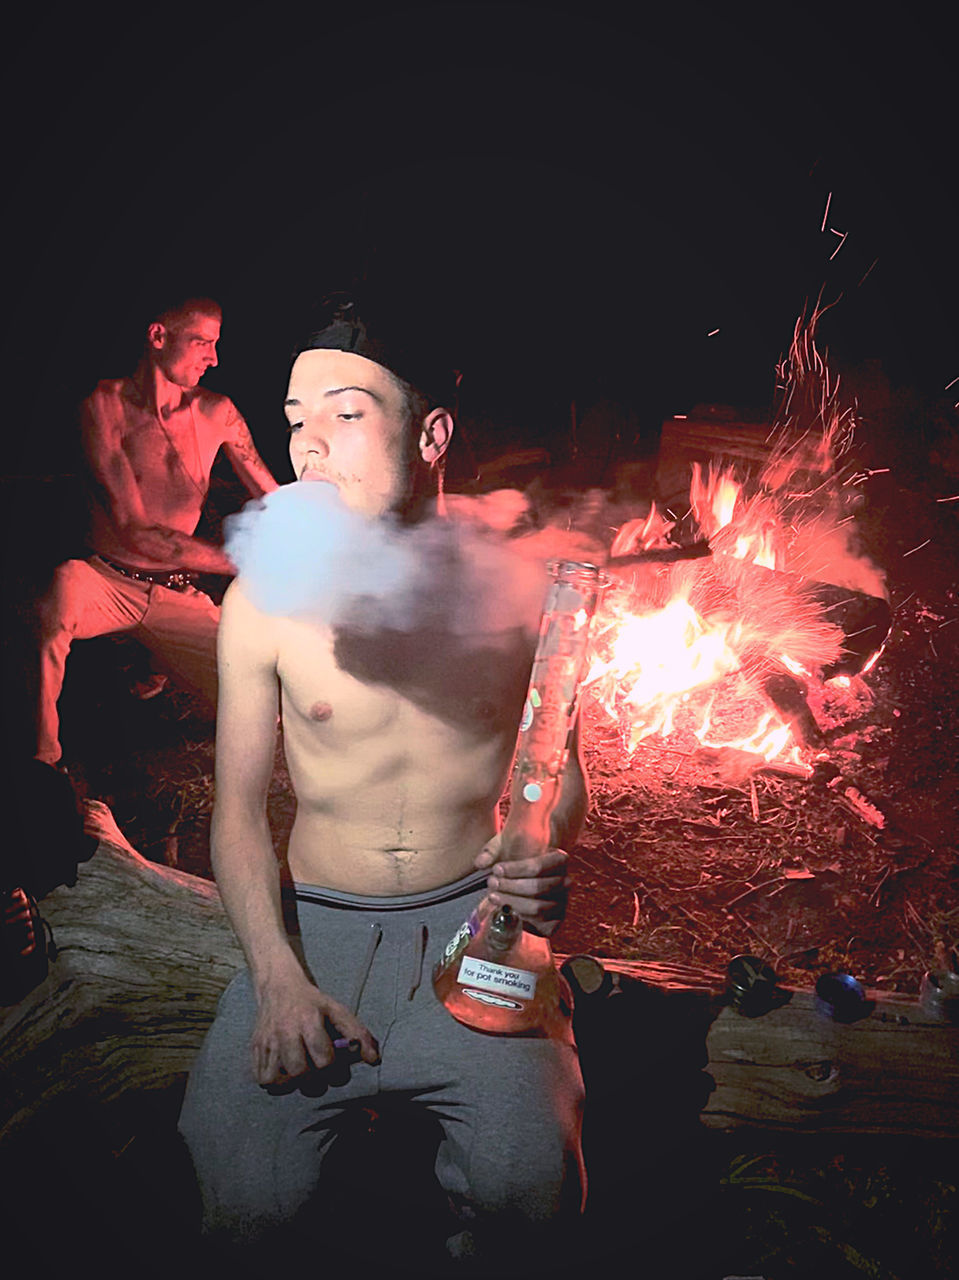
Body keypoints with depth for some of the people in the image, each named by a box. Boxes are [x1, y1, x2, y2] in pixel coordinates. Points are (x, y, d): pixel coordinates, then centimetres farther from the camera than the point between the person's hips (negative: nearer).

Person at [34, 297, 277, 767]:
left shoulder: (216, 412, 1)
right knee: (65, 584, -40)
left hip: (179, 596, 4)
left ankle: (154, 672, 22)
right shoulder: (106, 405, -10)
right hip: (110, 582, -3)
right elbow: (135, 530, -19)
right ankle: (40, 762, -24)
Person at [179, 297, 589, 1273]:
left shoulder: (513, 578, -6)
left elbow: (559, 762, 7)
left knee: (529, 1193, -19)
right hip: (314, 924, 1)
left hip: (476, 918, 0)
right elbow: (238, 805, 0)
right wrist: (277, 977, -12)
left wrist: (545, 860, -15)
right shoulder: (264, 598, -6)